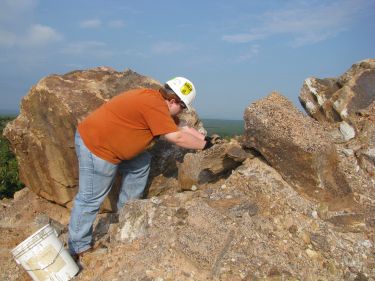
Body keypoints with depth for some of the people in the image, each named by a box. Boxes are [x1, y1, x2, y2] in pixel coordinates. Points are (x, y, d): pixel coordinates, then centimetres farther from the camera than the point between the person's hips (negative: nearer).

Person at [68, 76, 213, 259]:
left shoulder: (155, 100, 9)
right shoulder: (154, 104, -22)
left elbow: (181, 128, 16)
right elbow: (177, 137, -21)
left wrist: (206, 139, 10)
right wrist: (205, 146, -8)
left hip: (103, 140, 10)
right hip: (94, 147, -10)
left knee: (140, 164, 16)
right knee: (90, 198, -2)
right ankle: (78, 249, 11)